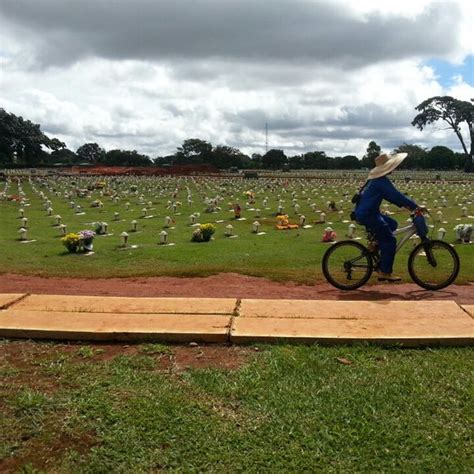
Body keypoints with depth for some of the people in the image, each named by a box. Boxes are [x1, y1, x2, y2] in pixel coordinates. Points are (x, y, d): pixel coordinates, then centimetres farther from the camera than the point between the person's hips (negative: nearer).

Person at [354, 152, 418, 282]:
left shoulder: (375, 179, 15)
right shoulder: (381, 180, -16)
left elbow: (391, 196, 22)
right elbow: (396, 195, -20)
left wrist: (404, 205, 17)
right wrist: (415, 206, -15)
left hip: (367, 213, 10)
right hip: (367, 215, -10)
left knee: (392, 224, 20)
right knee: (389, 240, -5)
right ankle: (385, 272, -1)